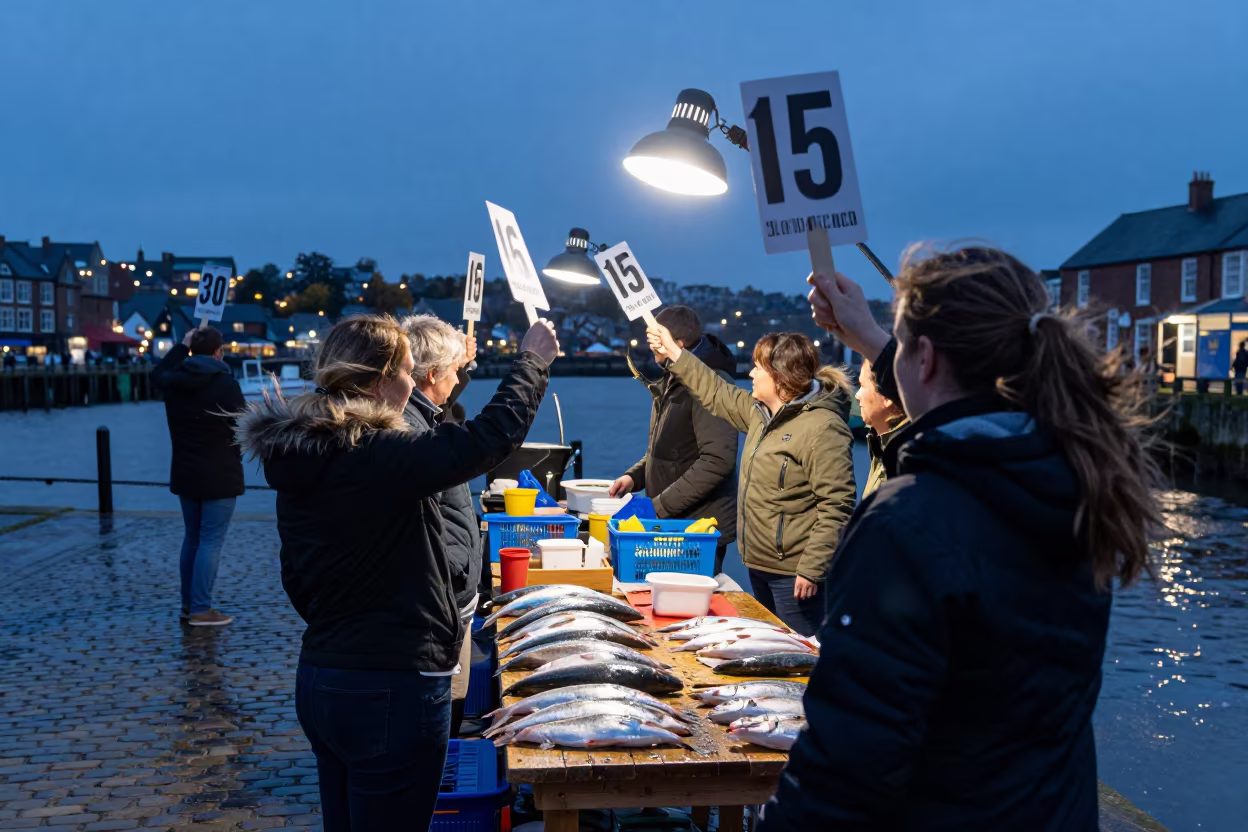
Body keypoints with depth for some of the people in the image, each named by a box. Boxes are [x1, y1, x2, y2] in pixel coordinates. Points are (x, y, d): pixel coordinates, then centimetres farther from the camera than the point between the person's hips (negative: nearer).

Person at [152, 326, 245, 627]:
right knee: (211, 541, -3)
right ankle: (201, 610, -4)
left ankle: (188, 603, 24)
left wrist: (182, 345, 29)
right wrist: (236, 455, 12)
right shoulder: (226, 384, -16)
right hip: (219, 475, -6)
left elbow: (158, 373, 26)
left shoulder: (175, 381, 1)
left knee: (192, 537, 18)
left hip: (185, 473, 6)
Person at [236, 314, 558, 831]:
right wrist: (533, 359, -5)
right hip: (391, 692, -8)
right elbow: (494, 433, -21)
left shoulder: (300, 460, 5)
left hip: (318, 682, 8)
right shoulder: (381, 458, -21)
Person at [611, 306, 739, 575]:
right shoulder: (671, 384, 14)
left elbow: (717, 460, -25)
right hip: (671, 525, 9)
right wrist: (634, 476, 6)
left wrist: (660, 506, -22)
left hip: (701, 531, -9)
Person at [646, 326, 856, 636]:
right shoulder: (762, 413, 10)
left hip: (794, 574, -9)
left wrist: (812, 569, -23)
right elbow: (720, 395, 26)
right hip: (760, 565, 10)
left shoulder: (823, 427, -19)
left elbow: (836, 506, -22)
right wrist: (673, 354, 26)